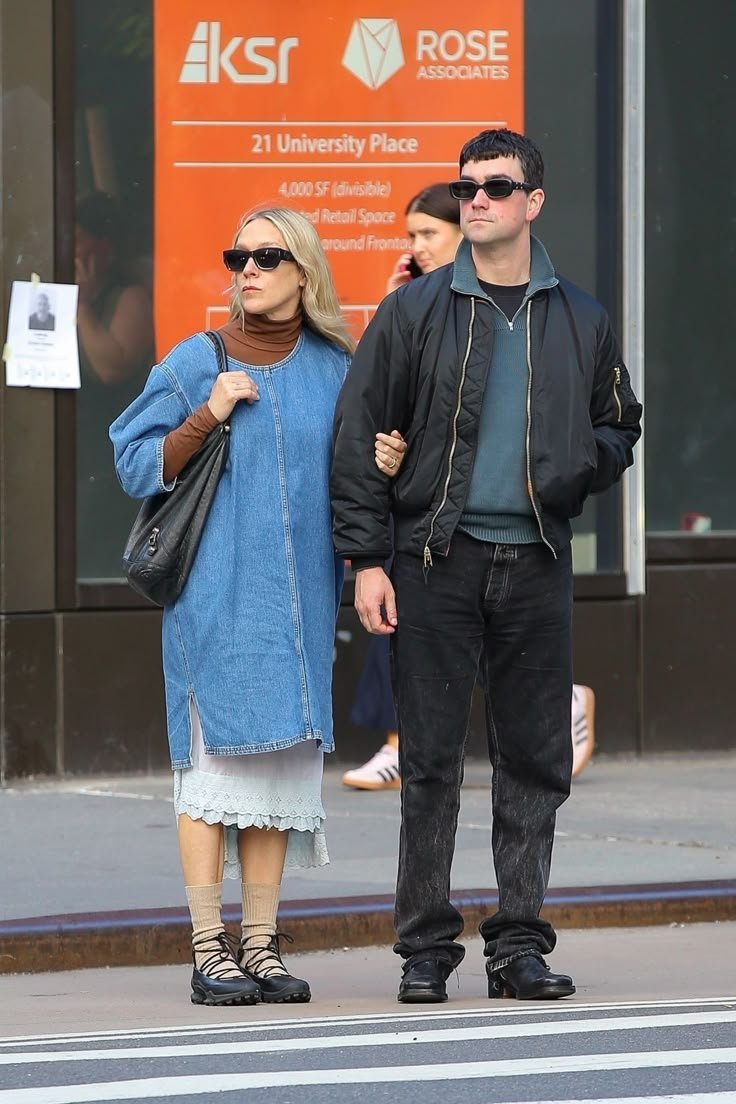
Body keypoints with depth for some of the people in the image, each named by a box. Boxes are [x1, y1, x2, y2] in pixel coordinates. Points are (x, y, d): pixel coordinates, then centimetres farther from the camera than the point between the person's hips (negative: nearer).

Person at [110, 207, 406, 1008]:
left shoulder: (333, 369, 9)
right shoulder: (196, 363, 0)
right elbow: (135, 463, 0)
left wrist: (383, 466, -4)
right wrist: (207, 416, -12)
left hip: (299, 597, 3)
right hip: (216, 596, -3)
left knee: (282, 761, 4)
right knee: (212, 759, -7)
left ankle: (261, 946, 8)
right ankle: (209, 951, -6)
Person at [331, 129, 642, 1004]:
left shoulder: (580, 323, 11)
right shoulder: (412, 313, 3)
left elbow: (619, 428, 21)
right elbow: (358, 435, 1)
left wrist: (584, 461, -3)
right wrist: (367, 560, -6)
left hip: (536, 567, 2)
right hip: (436, 563, -2)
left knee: (535, 761, 2)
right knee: (429, 759, -2)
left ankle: (519, 944, 9)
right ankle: (425, 946, 4)